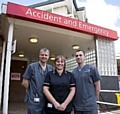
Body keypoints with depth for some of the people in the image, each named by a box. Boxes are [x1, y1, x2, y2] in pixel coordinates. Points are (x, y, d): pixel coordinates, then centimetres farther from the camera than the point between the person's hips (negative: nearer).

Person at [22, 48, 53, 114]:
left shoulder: (51, 68, 6)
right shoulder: (31, 66, -5)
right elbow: (24, 82, -4)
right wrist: (33, 91, 0)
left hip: (47, 100, 4)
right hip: (34, 100, -4)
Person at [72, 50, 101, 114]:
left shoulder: (92, 69, -3)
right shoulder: (74, 72, 7)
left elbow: (97, 86, -1)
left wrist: (94, 99, 4)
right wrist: (72, 102, 9)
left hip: (90, 106, -3)